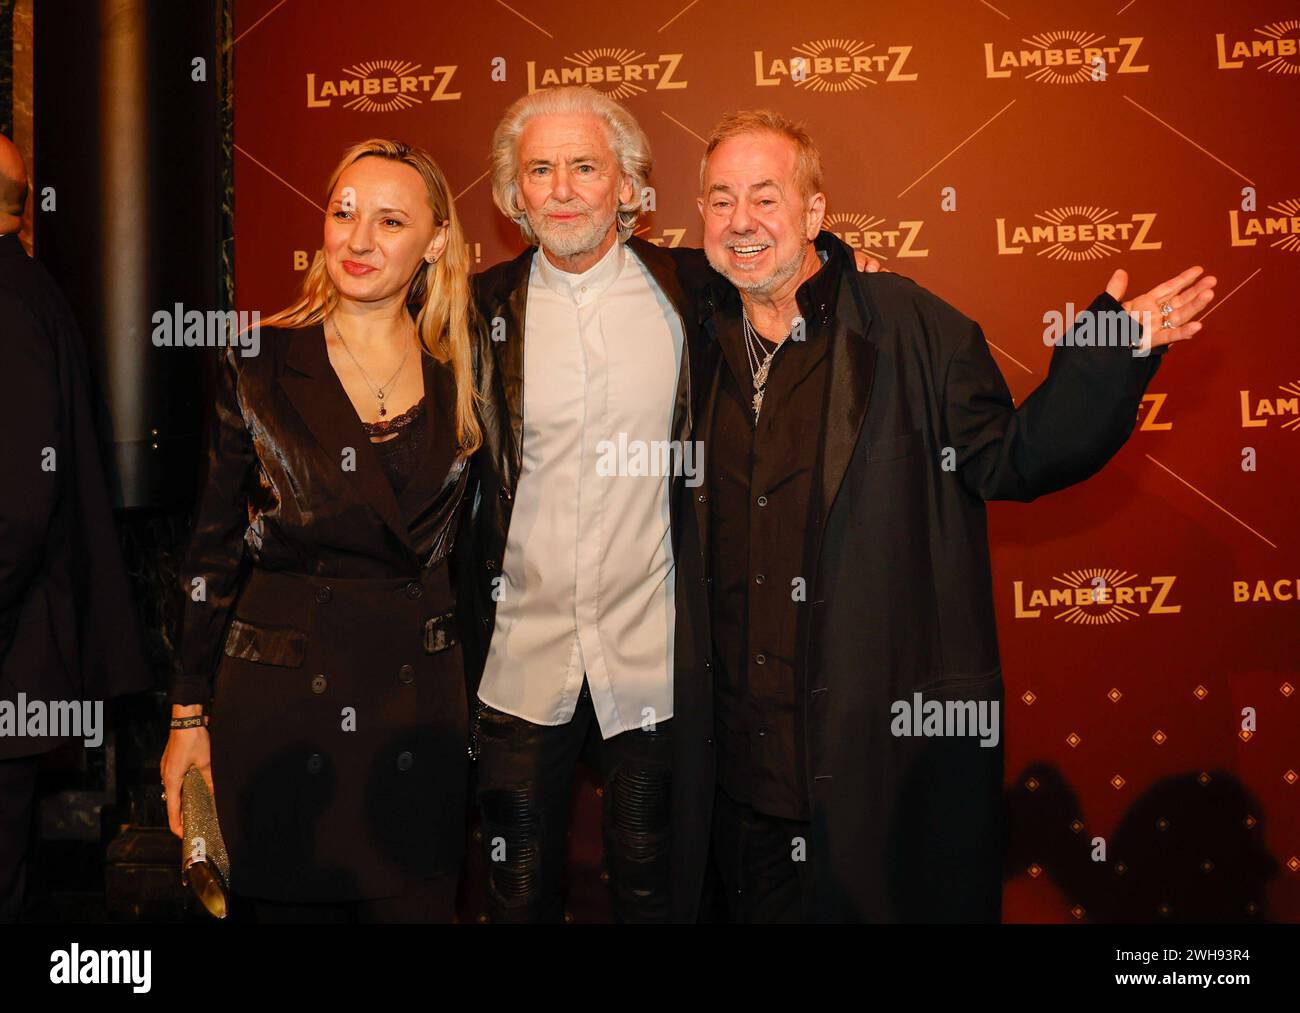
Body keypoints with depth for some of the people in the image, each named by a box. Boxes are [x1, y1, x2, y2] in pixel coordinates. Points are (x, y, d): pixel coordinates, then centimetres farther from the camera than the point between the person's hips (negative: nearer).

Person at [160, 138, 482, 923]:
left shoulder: (459, 373, 4)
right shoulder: (260, 364, -2)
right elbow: (215, 547, 1)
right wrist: (190, 712, 1)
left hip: (420, 707, 2)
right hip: (279, 706, -1)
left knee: (419, 905, 8)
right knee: (291, 906, 10)